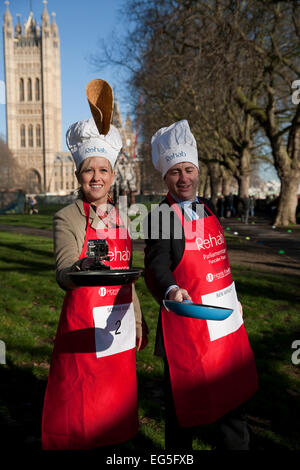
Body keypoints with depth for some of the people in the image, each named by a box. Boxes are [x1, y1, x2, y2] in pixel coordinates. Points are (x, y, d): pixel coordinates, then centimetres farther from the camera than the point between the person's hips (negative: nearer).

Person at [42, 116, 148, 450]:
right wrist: (79, 270, -43)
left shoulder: (120, 217, 9)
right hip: (83, 325, -5)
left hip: (120, 326, 5)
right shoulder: (67, 218, -7)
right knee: (79, 409, 3)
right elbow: (63, 274, -20)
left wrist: (138, 321, 17)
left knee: (116, 405, 14)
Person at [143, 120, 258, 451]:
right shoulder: (160, 217, -13)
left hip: (226, 319, 7)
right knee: (186, 403, 8)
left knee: (235, 396, 20)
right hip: (188, 321, -7)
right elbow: (156, 267, -24)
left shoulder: (207, 208, 9)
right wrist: (170, 290, -44)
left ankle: (234, 446, 41)